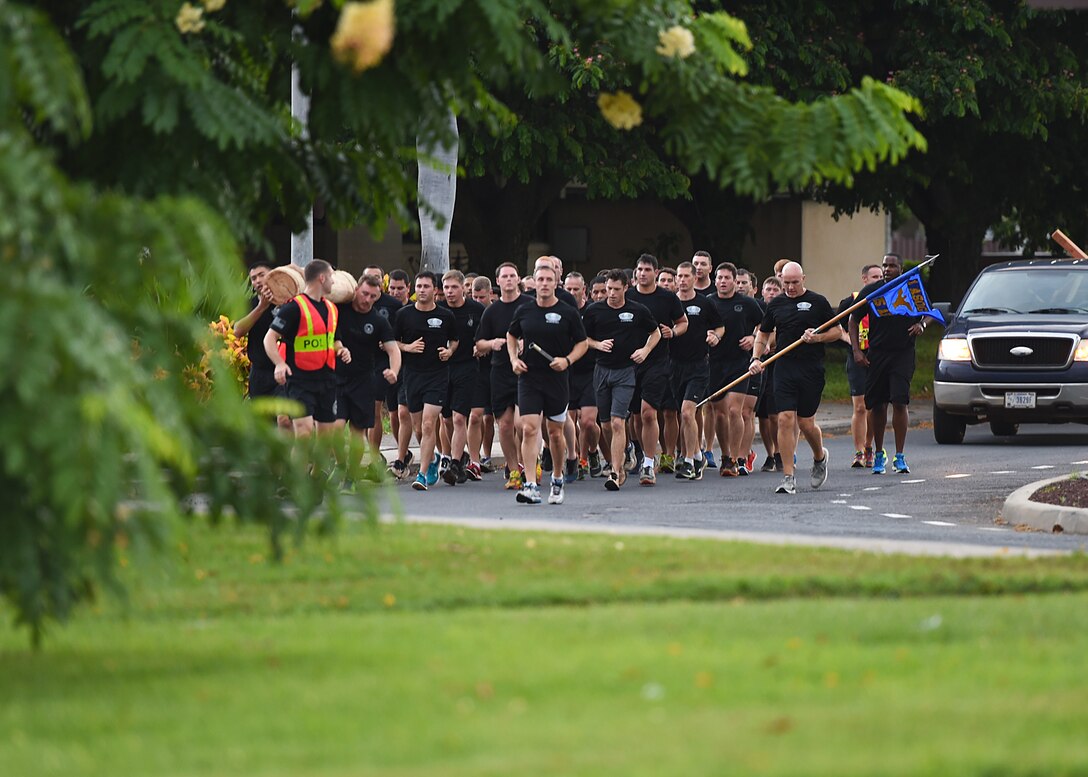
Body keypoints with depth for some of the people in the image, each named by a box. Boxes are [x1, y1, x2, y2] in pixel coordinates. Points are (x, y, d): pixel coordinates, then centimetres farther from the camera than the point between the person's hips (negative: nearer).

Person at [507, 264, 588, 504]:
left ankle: (557, 480, 30)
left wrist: (567, 360, -12)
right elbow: (511, 336, 21)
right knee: (529, 429, -13)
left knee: (555, 432, 10)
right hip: (529, 377, 1)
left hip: (556, 379, -1)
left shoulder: (568, 313, -1)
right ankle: (530, 486, -17)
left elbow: (582, 343, 5)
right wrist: (514, 359, 4)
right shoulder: (524, 312, 4)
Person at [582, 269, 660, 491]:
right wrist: (597, 345, -7)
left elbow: (655, 333, 15)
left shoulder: (638, 311, 0)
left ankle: (615, 473, -15)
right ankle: (617, 465, 25)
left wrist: (645, 350, -2)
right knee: (605, 425, 7)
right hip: (602, 370, 3)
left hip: (625, 371, -3)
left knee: (617, 422, -14)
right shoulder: (594, 310, 3)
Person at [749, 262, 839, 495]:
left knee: (806, 422, 1)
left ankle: (820, 457, 34)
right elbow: (763, 335, 20)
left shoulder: (818, 302, 3)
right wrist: (756, 358, 4)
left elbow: (837, 331, 5)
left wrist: (817, 337, -13)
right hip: (784, 369, 2)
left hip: (811, 370, -2)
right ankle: (788, 478, -6)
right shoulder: (776, 304, 11)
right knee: (785, 419, -8)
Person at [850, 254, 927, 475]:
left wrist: (921, 325, -5)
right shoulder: (871, 291, 3)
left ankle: (900, 457, -7)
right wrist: (856, 350, 0)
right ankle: (878, 455, 19)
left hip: (903, 354, -1)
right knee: (876, 405, 4)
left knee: (900, 402, -11)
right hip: (877, 355, 1)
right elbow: (854, 320, 9)